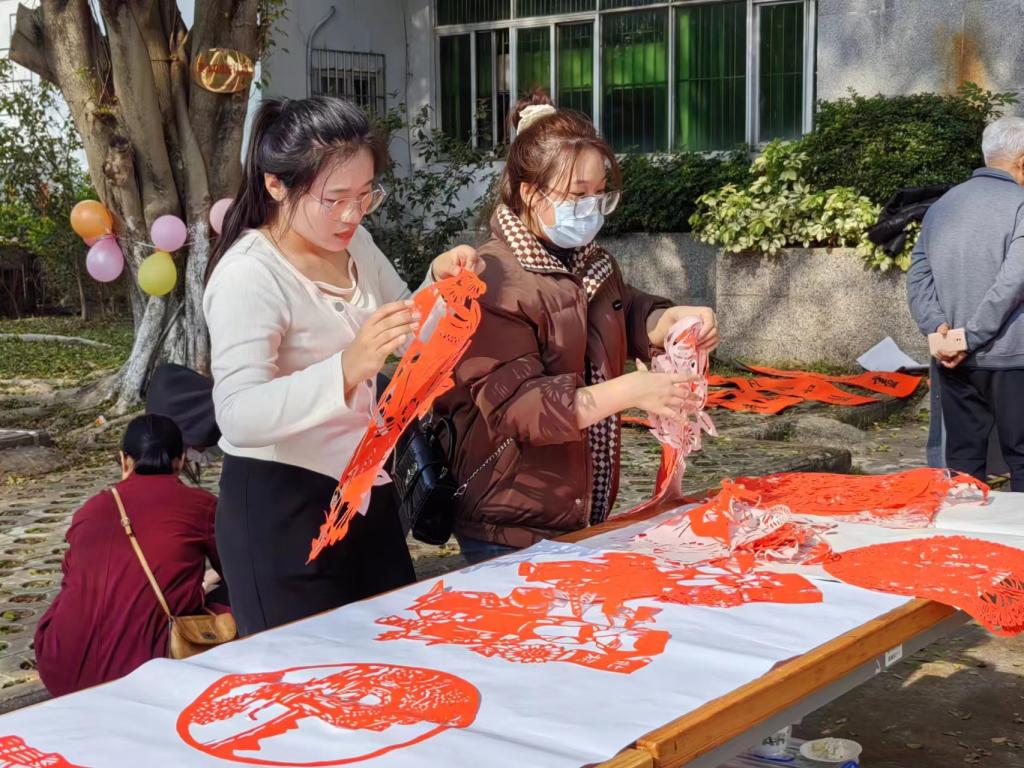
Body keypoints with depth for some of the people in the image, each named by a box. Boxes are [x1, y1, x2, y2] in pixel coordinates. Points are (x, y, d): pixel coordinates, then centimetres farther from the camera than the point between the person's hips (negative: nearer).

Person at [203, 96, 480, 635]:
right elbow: (239, 417, -32)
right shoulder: (249, 275, -20)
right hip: (279, 509, -8)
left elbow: (411, 342, 17)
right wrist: (347, 370, -44)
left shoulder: (354, 245, 4)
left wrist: (439, 283, -3)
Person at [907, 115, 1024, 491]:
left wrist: (937, 325, -5)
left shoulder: (942, 206, 11)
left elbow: (918, 274, 5)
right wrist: (972, 338, -15)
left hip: (954, 361, 6)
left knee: (963, 457, 11)